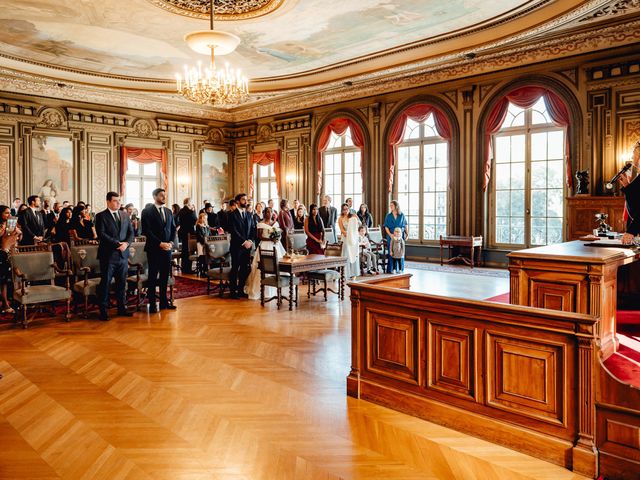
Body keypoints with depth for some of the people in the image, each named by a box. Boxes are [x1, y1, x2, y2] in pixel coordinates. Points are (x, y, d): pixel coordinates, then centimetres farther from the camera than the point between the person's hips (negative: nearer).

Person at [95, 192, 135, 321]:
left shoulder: (125, 215, 13)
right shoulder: (101, 216, -3)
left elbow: (131, 232, 9)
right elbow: (101, 234, -13)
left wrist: (126, 243, -9)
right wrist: (117, 243, -18)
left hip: (123, 254, 5)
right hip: (108, 255, -5)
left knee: (122, 283, 10)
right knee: (105, 283, 2)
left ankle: (122, 308, 20)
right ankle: (103, 311, 9)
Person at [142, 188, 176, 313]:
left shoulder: (168, 211, 14)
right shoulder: (147, 211, -4)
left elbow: (173, 228, 15)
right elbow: (147, 231, -11)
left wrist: (171, 242, -1)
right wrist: (160, 243, -15)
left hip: (167, 248, 5)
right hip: (154, 249, -5)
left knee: (165, 276, 8)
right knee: (153, 277, 2)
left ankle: (164, 302, 16)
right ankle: (152, 304, 8)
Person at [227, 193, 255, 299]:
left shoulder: (249, 215, 15)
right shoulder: (232, 215, -5)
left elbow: (253, 229, 12)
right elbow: (234, 231, -12)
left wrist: (250, 241, -4)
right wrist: (244, 242, -14)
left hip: (247, 246, 6)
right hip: (237, 246, -6)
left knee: (246, 269, 6)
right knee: (235, 269, 1)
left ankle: (241, 290, 17)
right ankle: (233, 291, 9)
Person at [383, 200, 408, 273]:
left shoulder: (401, 215, 3)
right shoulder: (388, 216, 3)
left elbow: (406, 225, 11)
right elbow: (386, 227, 1)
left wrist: (407, 233, 3)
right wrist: (390, 234, -14)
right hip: (391, 236, 0)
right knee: (391, 253, -2)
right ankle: (389, 270, 4)